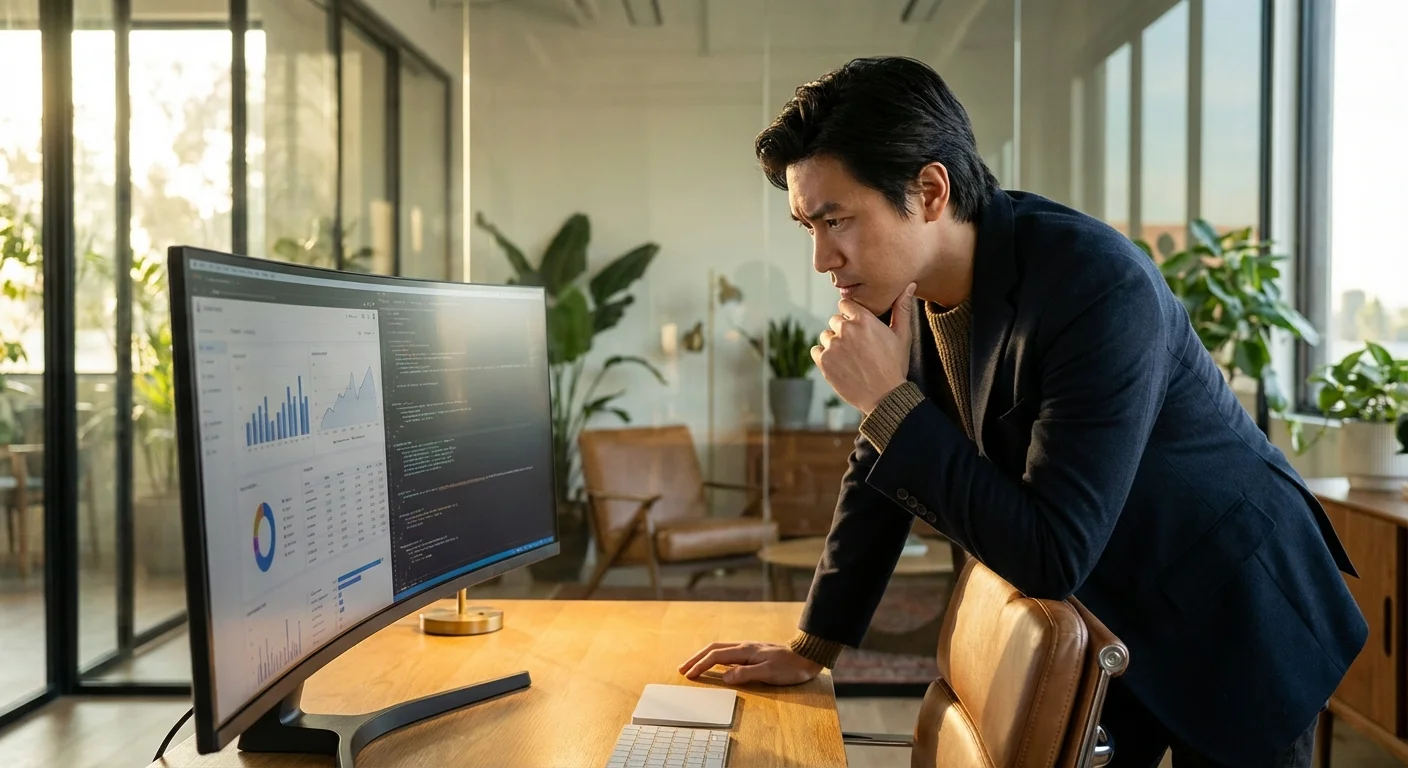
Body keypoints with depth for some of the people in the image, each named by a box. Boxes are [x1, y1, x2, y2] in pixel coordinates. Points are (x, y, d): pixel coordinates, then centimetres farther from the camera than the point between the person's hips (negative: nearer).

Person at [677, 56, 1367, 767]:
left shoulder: (1100, 288, -32)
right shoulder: (899, 285, -10)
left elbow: (1050, 557, -33)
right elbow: (881, 470, 3)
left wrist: (889, 400, -32)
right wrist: (811, 647, 4)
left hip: (1233, 628, -6)